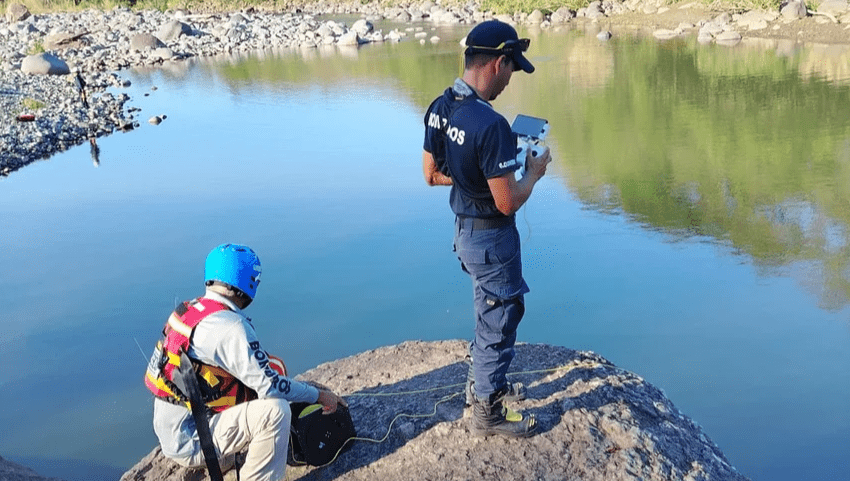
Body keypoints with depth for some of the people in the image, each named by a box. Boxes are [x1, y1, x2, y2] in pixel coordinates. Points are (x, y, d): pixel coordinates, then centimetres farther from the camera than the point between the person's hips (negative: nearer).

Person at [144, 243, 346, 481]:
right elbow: (270, 385, -21)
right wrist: (319, 395, -8)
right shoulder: (229, 327, -23)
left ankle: (223, 458, 21)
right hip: (190, 441, -9)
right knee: (275, 410, -22)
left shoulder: (188, 310, 4)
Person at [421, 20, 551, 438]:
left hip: (464, 228, 9)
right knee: (499, 321, 9)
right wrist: (533, 172, -8)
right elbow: (508, 202, -26)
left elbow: (432, 174, 7)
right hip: (491, 237, -8)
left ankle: (481, 381, 45)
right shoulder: (490, 125, -30)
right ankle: (487, 413, 25)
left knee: (489, 310, 27)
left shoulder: (439, 108, -3)